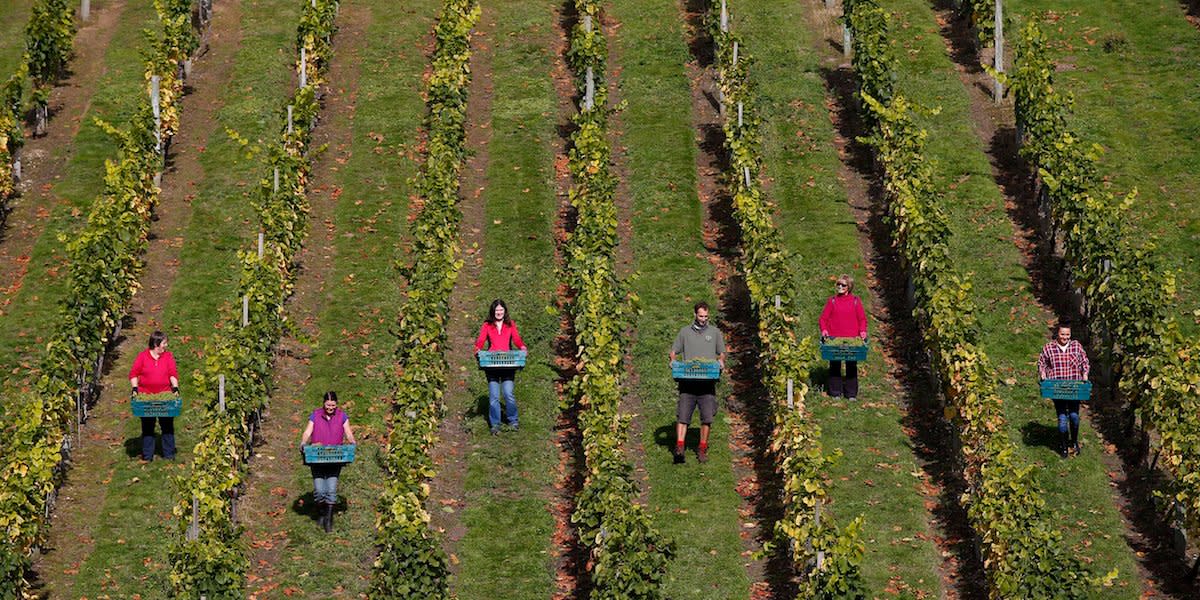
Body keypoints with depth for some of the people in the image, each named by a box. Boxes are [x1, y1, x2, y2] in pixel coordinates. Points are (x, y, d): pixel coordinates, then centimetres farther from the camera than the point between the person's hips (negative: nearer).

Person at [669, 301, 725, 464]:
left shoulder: (715, 332, 12)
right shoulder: (685, 331, 12)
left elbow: (722, 353, 17)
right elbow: (674, 351, 15)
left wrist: (721, 361, -5)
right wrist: (673, 361, -6)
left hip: (707, 382, 0)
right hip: (687, 381, 0)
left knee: (707, 417, -4)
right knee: (683, 414, -10)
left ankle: (702, 449, 7)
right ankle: (679, 448, -16)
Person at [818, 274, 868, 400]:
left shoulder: (855, 301, 6)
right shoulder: (832, 301, 6)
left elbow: (862, 319, 8)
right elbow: (823, 318, 6)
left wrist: (862, 331, -7)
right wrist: (824, 330, -11)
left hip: (852, 338, 0)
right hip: (834, 338, 0)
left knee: (851, 366, 3)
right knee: (835, 365, 3)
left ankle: (851, 393, 9)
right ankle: (835, 392, 11)